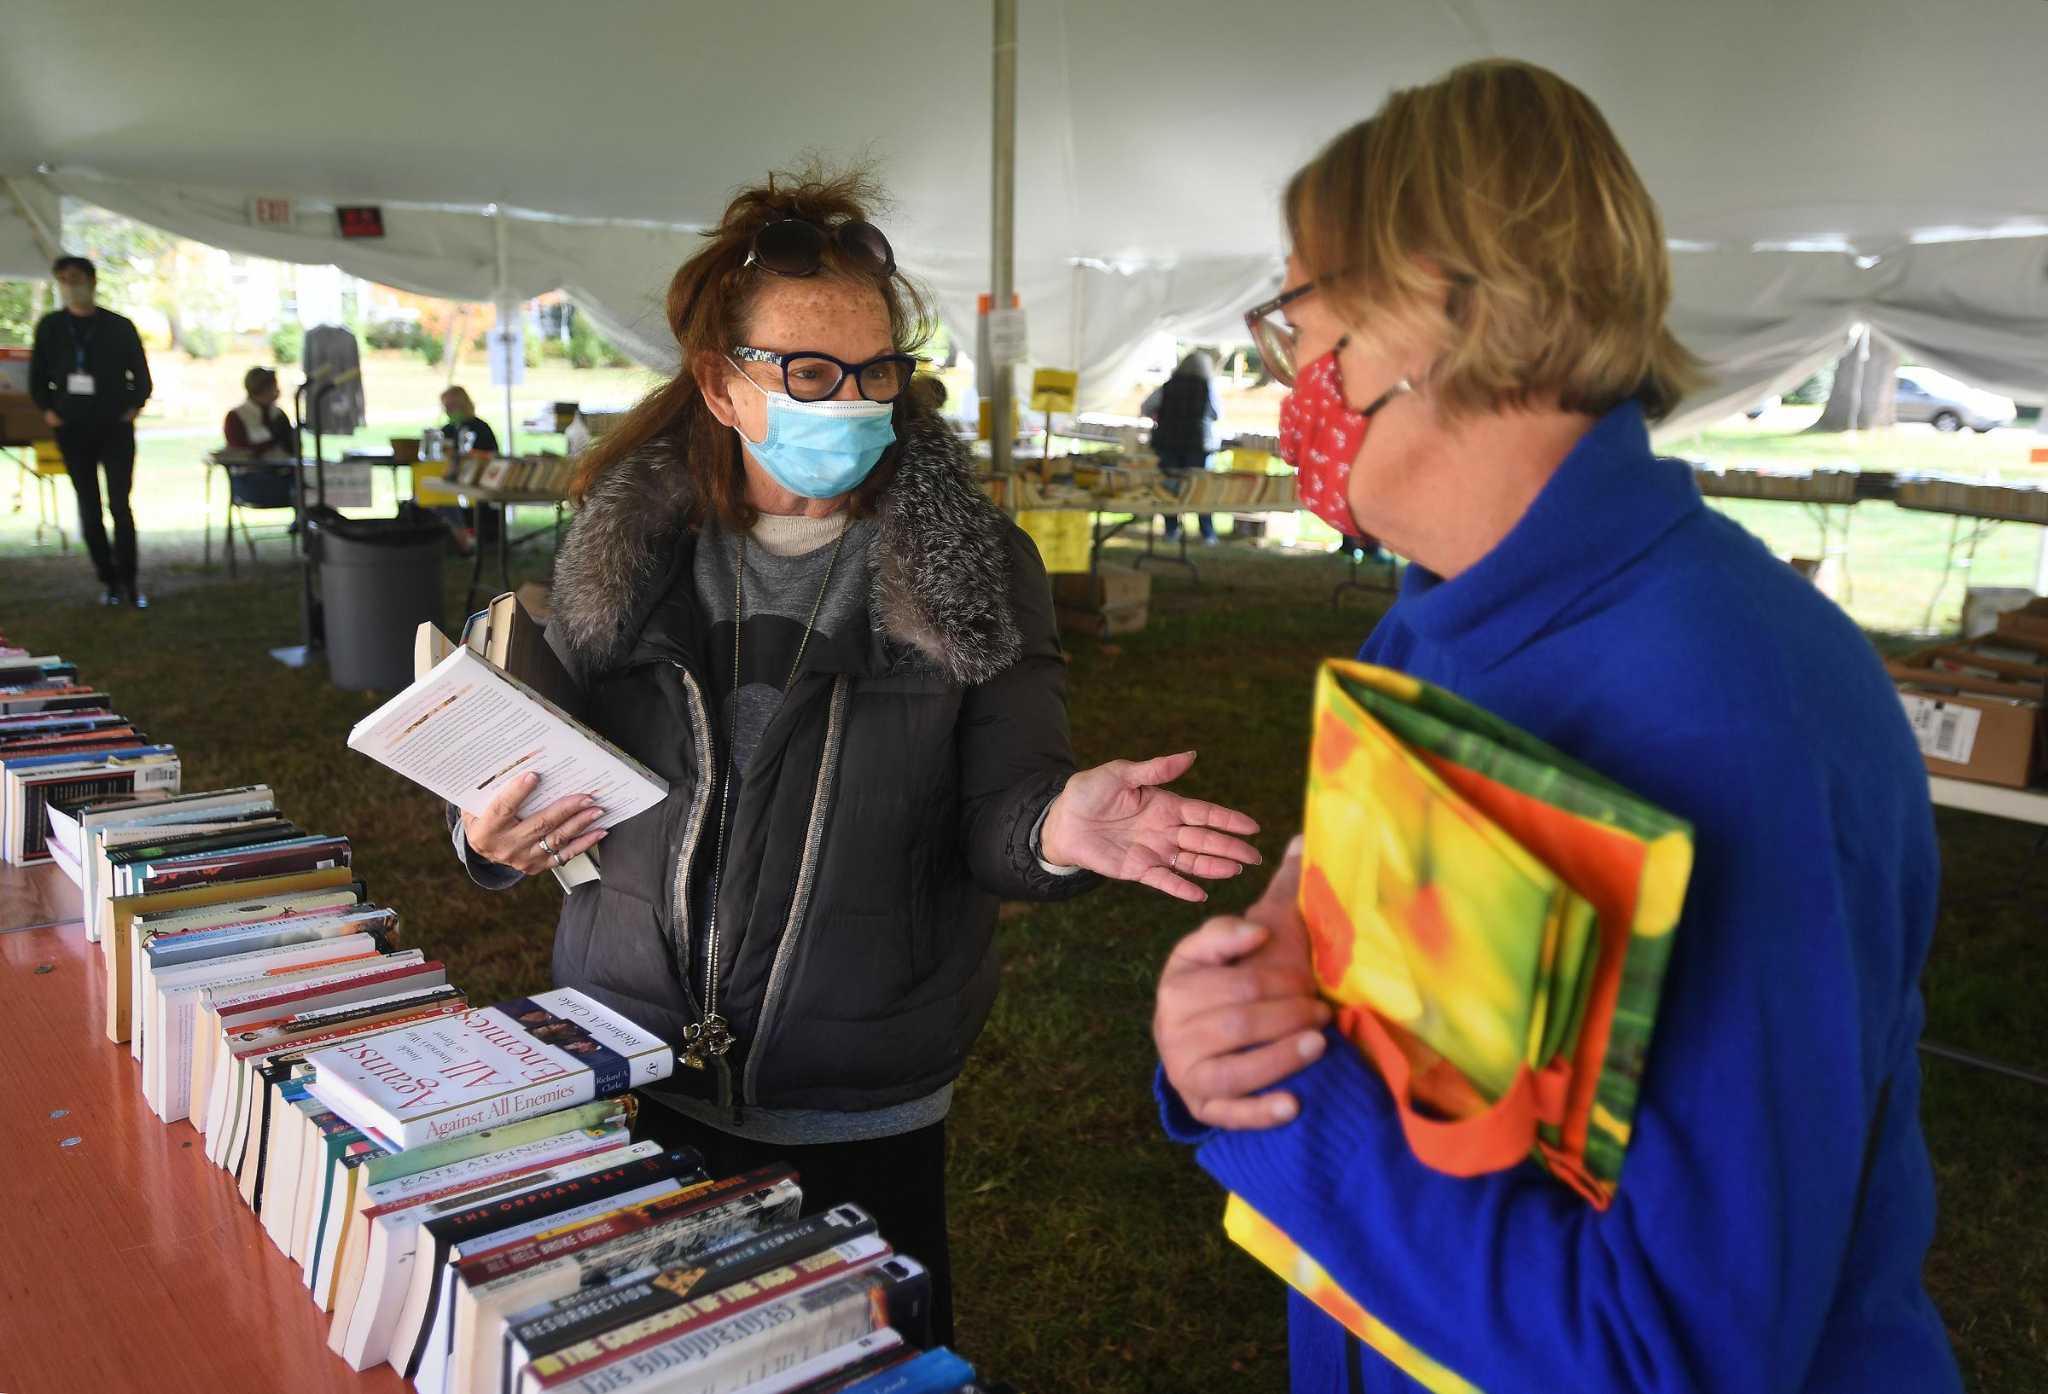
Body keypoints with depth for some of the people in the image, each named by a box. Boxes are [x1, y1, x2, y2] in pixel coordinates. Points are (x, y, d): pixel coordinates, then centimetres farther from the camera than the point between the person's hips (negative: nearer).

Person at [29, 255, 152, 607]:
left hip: (115, 428, -2)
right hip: (72, 431, 2)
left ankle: (129, 581, 0)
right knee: (89, 510, 4)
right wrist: (47, 409, 1)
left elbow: (140, 373, 7)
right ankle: (109, 580, 12)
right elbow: (37, 375, 12)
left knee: (120, 506, -7)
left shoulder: (120, 326, 0)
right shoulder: (50, 326, 5)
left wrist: (134, 406, -4)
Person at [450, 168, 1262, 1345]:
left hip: (865, 1107, -2)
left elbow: (987, 817, -9)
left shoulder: (974, 566, -8)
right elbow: (550, 773, 6)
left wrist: (1056, 828, -32)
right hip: (633, 1069, 2)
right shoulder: (622, 552, -3)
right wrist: (500, 837, -16)